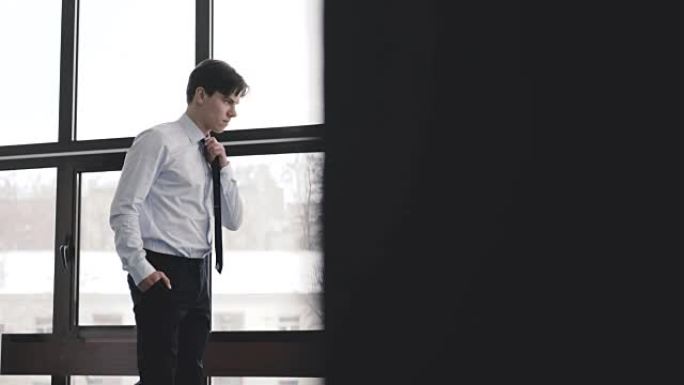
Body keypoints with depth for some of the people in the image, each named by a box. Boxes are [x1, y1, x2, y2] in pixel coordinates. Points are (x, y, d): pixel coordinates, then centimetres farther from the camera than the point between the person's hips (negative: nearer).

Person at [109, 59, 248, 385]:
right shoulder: (159, 141, -5)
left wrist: (224, 167, 6)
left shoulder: (210, 154, 17)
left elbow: (233, 221, 17)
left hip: (198, 275, 8)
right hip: (162, 274, -8)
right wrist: (140, 270, -18)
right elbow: (123, 210, -11)